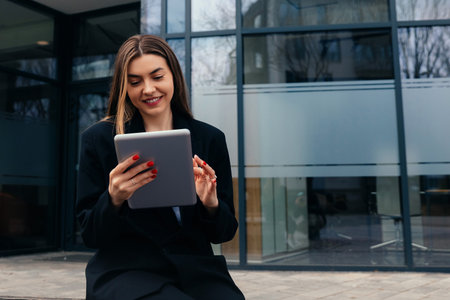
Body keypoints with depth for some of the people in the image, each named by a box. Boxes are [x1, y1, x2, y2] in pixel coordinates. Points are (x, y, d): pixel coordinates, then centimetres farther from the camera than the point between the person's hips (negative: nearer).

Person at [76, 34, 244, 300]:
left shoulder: (211, 139, 5)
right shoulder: (99, 139, 1)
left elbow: (224, 234, 8)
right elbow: (90, 235, 1)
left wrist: (211, 205, -14)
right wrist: (113, 199, -20)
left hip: (194, 268, 2)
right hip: (126, 270, -2)